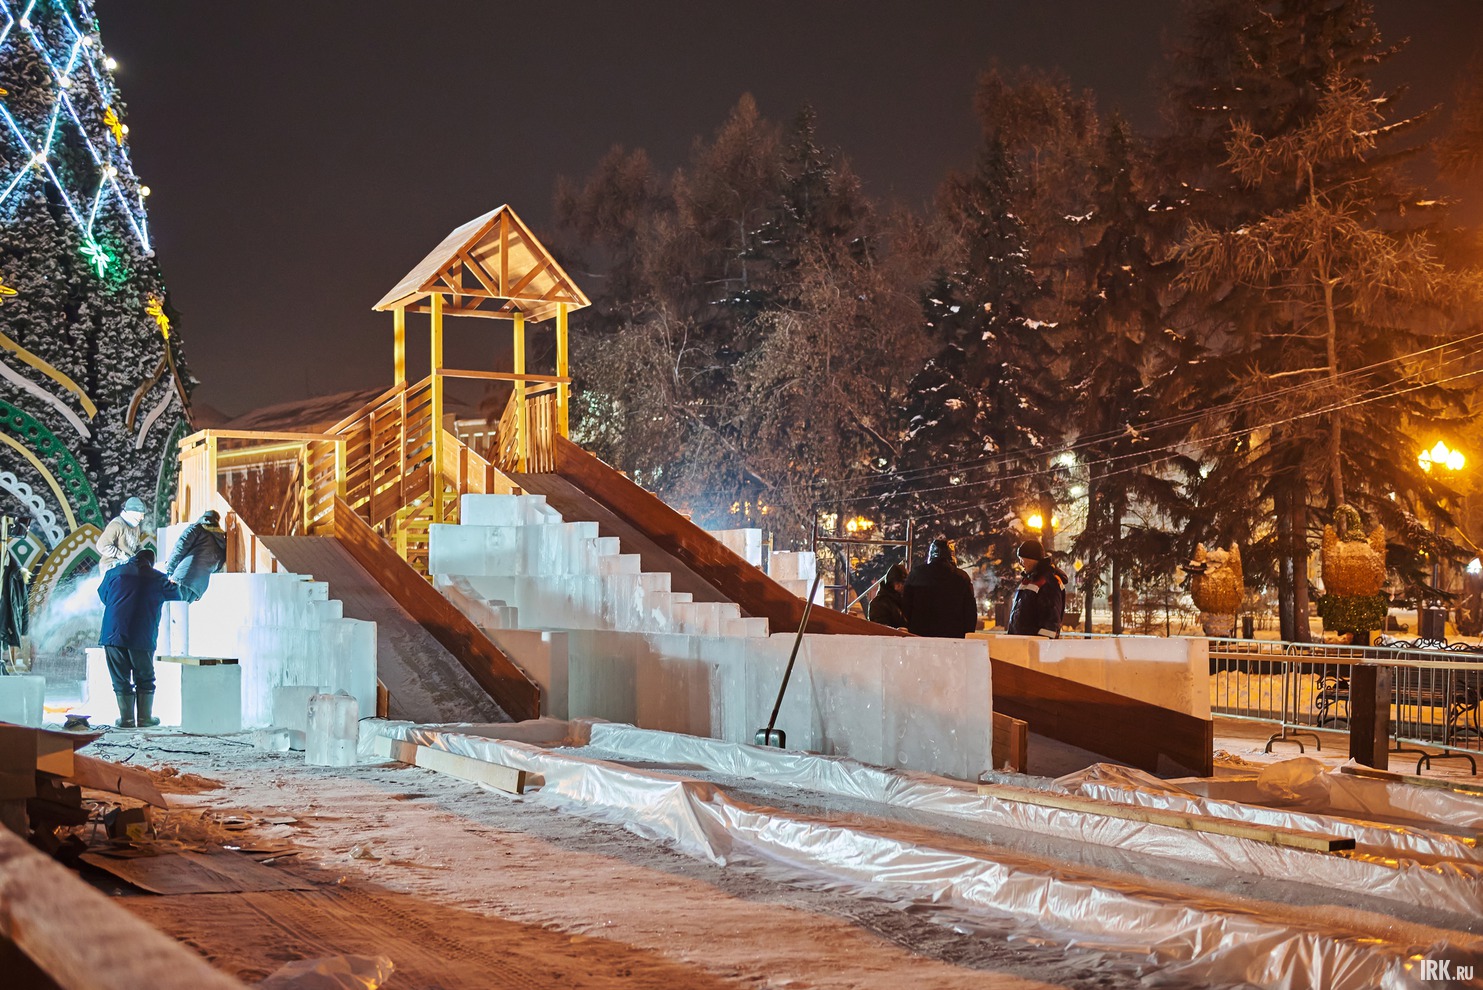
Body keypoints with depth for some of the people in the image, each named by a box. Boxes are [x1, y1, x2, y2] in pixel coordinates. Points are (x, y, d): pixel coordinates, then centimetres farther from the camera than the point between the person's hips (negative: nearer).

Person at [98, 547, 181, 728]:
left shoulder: (114, 572, 10)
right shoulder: (158, 579, 5)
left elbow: (102, 595, 25)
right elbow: (177, 595, 17)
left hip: (113, 636, 1)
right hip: (142, 638, -1)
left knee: (121, 679, 10)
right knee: (144, 679, 14)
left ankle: (127, 718, 11)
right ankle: (145, 717, 15)